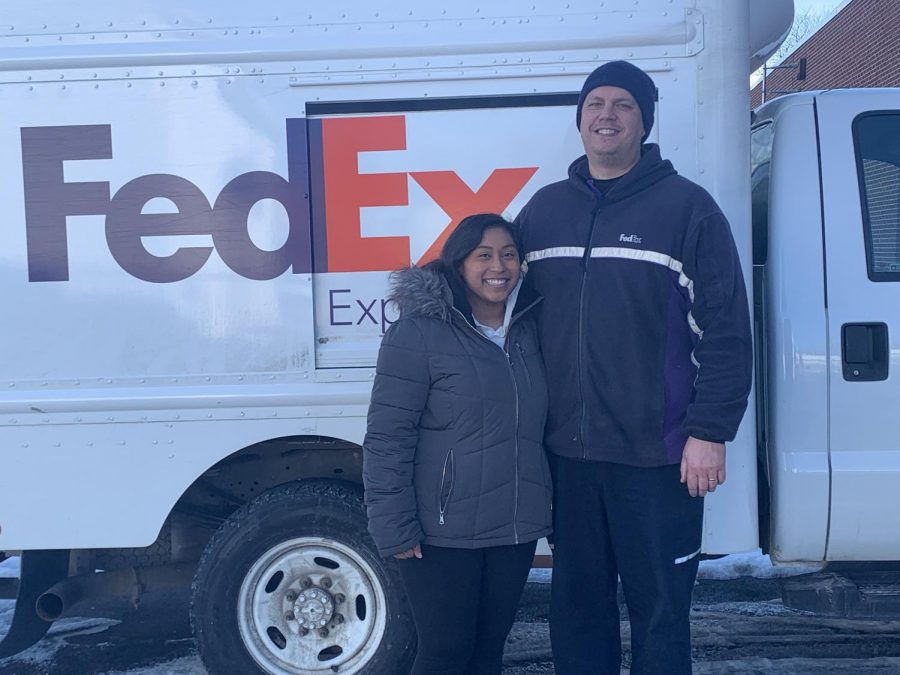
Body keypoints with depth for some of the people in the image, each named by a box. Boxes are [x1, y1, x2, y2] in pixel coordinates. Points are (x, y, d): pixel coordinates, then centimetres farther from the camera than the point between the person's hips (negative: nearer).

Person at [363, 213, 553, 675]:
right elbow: (387, 438, -14)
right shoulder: (418, 333, -11)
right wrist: (394, 527, -16)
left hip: (516, 529, 6)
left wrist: (547, 507, 15)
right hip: (443, 533, -5)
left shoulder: (530, 329, 8)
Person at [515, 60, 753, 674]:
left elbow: (727, 330, -7)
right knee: (576, 609, 15)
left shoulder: (687, 206, -3)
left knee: (660, 616, 7)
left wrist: (710, 432, -12)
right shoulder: (544, 208, 10)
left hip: (659, 456, -4)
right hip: (567, 452, 4)